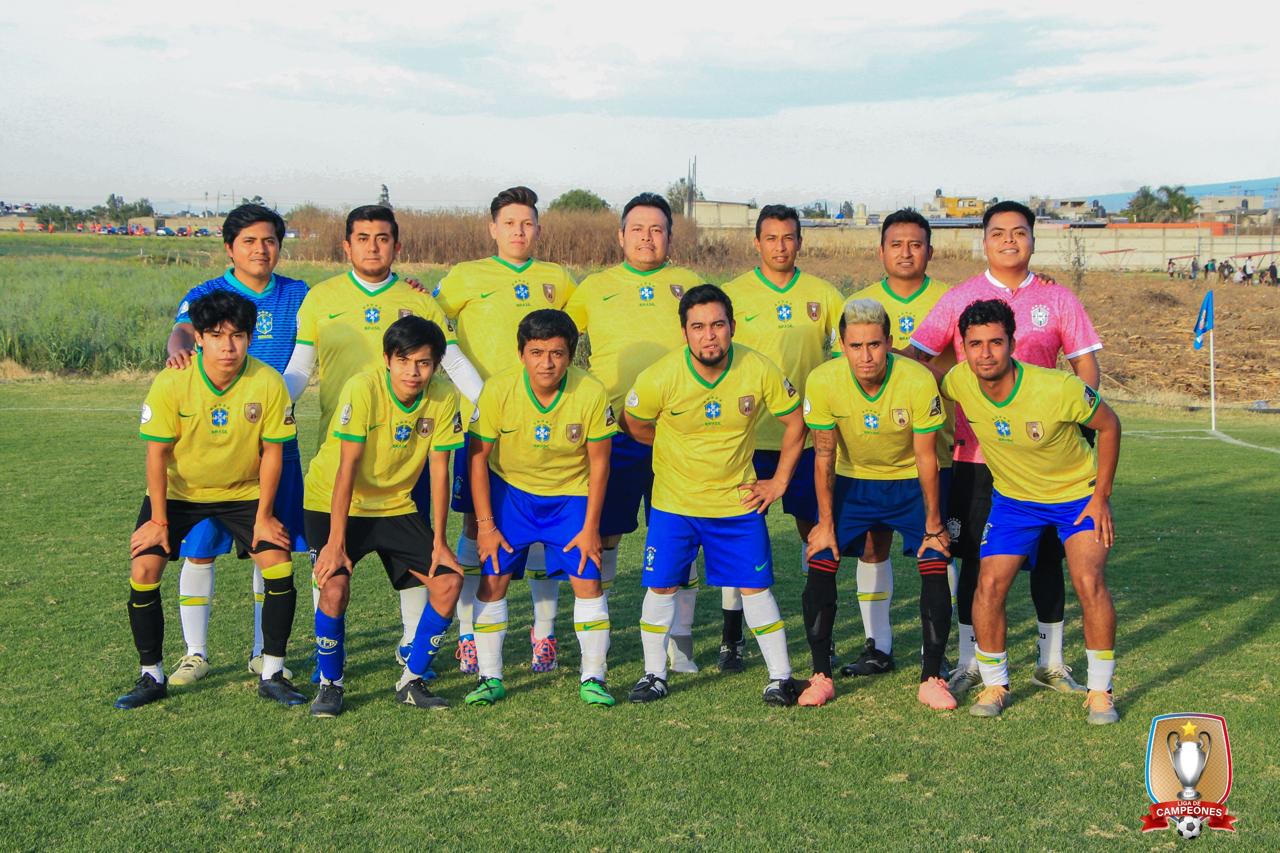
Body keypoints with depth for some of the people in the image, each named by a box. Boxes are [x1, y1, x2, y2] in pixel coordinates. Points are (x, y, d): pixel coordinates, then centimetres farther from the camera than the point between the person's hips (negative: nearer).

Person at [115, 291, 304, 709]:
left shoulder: (268, 383, -21)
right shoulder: (170, 383, -23)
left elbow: (271, 452, -11)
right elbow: (156, 454, -14)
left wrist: (263, 517, -9)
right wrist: (159, 520, -12)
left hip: (245, 491, 0)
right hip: (178, 491, 0)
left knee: (280, 567, -14)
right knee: (143, 571, -12)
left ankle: (272, 674, 3)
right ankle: (152, 676, 7)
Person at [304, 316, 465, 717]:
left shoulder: (444, 397, -13)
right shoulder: (362, 390, -25)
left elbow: (439, 471, -7)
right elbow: (347, 469, -25)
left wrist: (439, 541, -7)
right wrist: (335, 542, -26)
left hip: (396, 505, 4)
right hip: (333, 502, -4)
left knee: (449, 581, -8)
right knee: (334, 585, -24)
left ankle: (412, 681, 9)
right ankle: (330, 684, 0)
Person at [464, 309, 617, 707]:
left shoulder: (591, 392, -22)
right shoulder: (498, 389, -22)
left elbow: (599, 462, -9)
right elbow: (478, 457, -10)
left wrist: (590, 527, -8)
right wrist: (486, 525, -11)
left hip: (570, 495, 0)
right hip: (510, 490, 0)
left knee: (587, 581, -7)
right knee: (492, 580, -5)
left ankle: (592, 679, 6)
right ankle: (490, 678, 9)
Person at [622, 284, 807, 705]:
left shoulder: (760, 371, -14)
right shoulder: (659, 378, -18)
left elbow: (795, 421, 1)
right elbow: (634, 425, 2)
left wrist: (779, 481, 1)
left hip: (738, 501, 0)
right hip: (673, 502, 0)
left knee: (755, 587, 2)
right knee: (661, 586, 2)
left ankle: (780, 677, 12)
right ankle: (654, 674, 20)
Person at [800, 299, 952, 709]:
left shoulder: (918, 381, -28)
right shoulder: (823, 382, -23)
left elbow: (926, 457, -17)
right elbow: (824, 457, -12)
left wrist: (933, 525, -11)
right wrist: (826, 523, -8)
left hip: (910, 483, -1)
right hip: (851, 481, 1)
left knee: (935, 567, -14)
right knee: (820, 565, -11)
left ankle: (931, 679, 0)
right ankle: (821, 676, 3)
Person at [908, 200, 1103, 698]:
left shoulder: (1057, 299, 5)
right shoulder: (960, 298, 3)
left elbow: (1086, 365, 6)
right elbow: (915, 355, 1)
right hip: (975, 450, -1)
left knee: (1047, 554, 6)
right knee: (975, 556, 4)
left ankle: (1051, 662, 20)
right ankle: (968, 662, 16)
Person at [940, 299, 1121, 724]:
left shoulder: (1057, 389, -30)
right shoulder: (958, 382, -21)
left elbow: (1109, 425, -13)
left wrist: (1101, 496, -12)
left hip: (1078, 493, -3)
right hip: (1013, 497, 3)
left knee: (1090, 583, -17)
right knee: (989, 584, -10)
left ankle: (1100, 691, 1)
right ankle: (994, 685, 10)